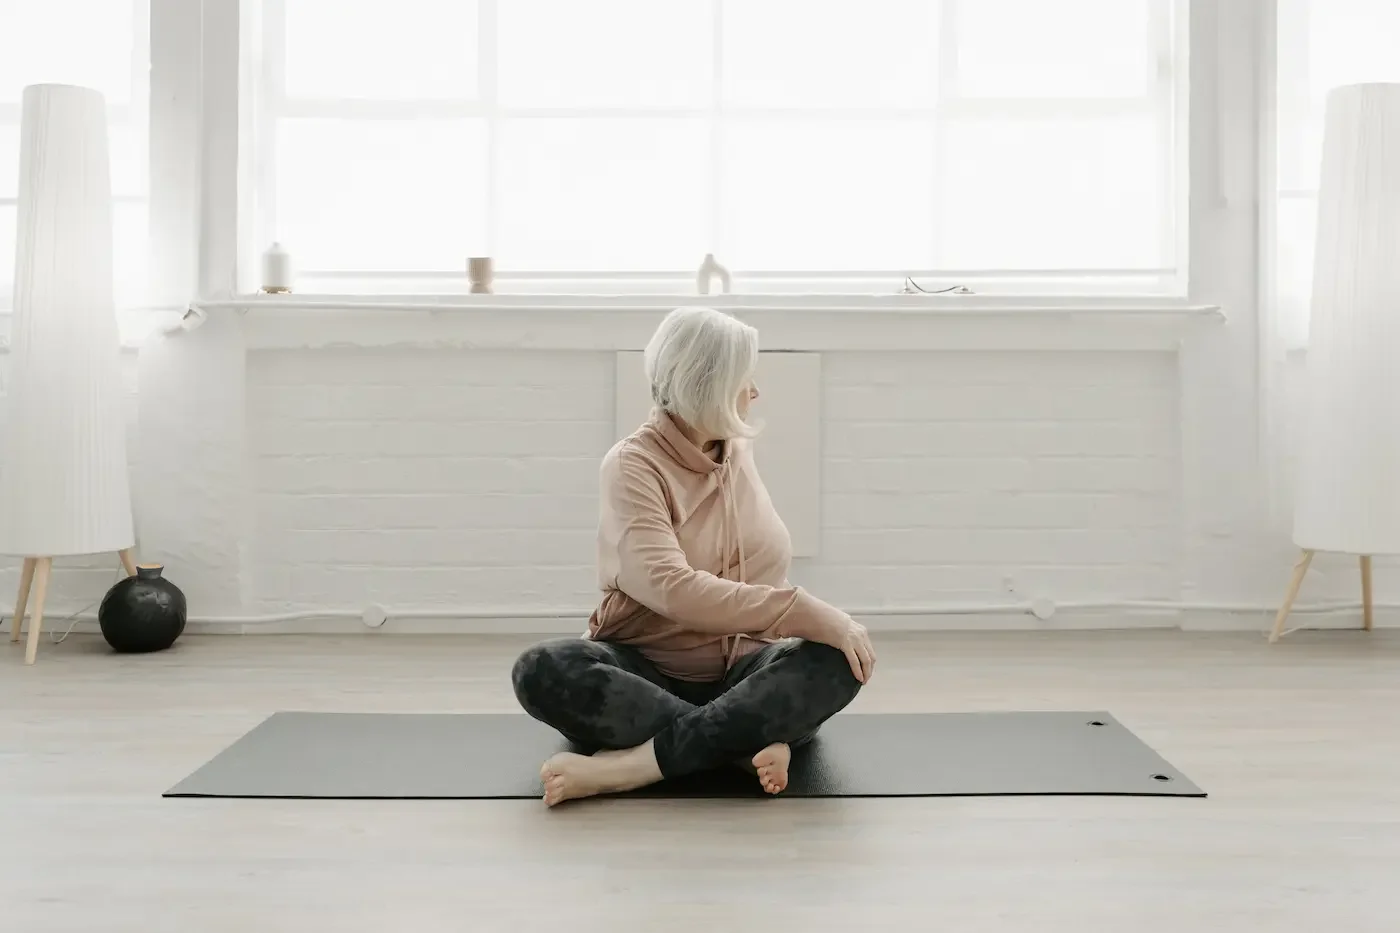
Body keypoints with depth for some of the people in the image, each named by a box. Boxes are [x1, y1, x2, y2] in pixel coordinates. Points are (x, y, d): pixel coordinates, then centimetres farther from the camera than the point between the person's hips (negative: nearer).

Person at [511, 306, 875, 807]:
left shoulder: (737, 452, 6)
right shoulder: (633, 465, -13)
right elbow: (674, 590, -28)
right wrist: (808, 613, -32)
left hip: (737, 667, 4)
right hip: (646, 670, -3)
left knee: (836, 659, -27)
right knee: (543, 670, -33)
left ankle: (631, 763, -33)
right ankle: (750, 740, -33)